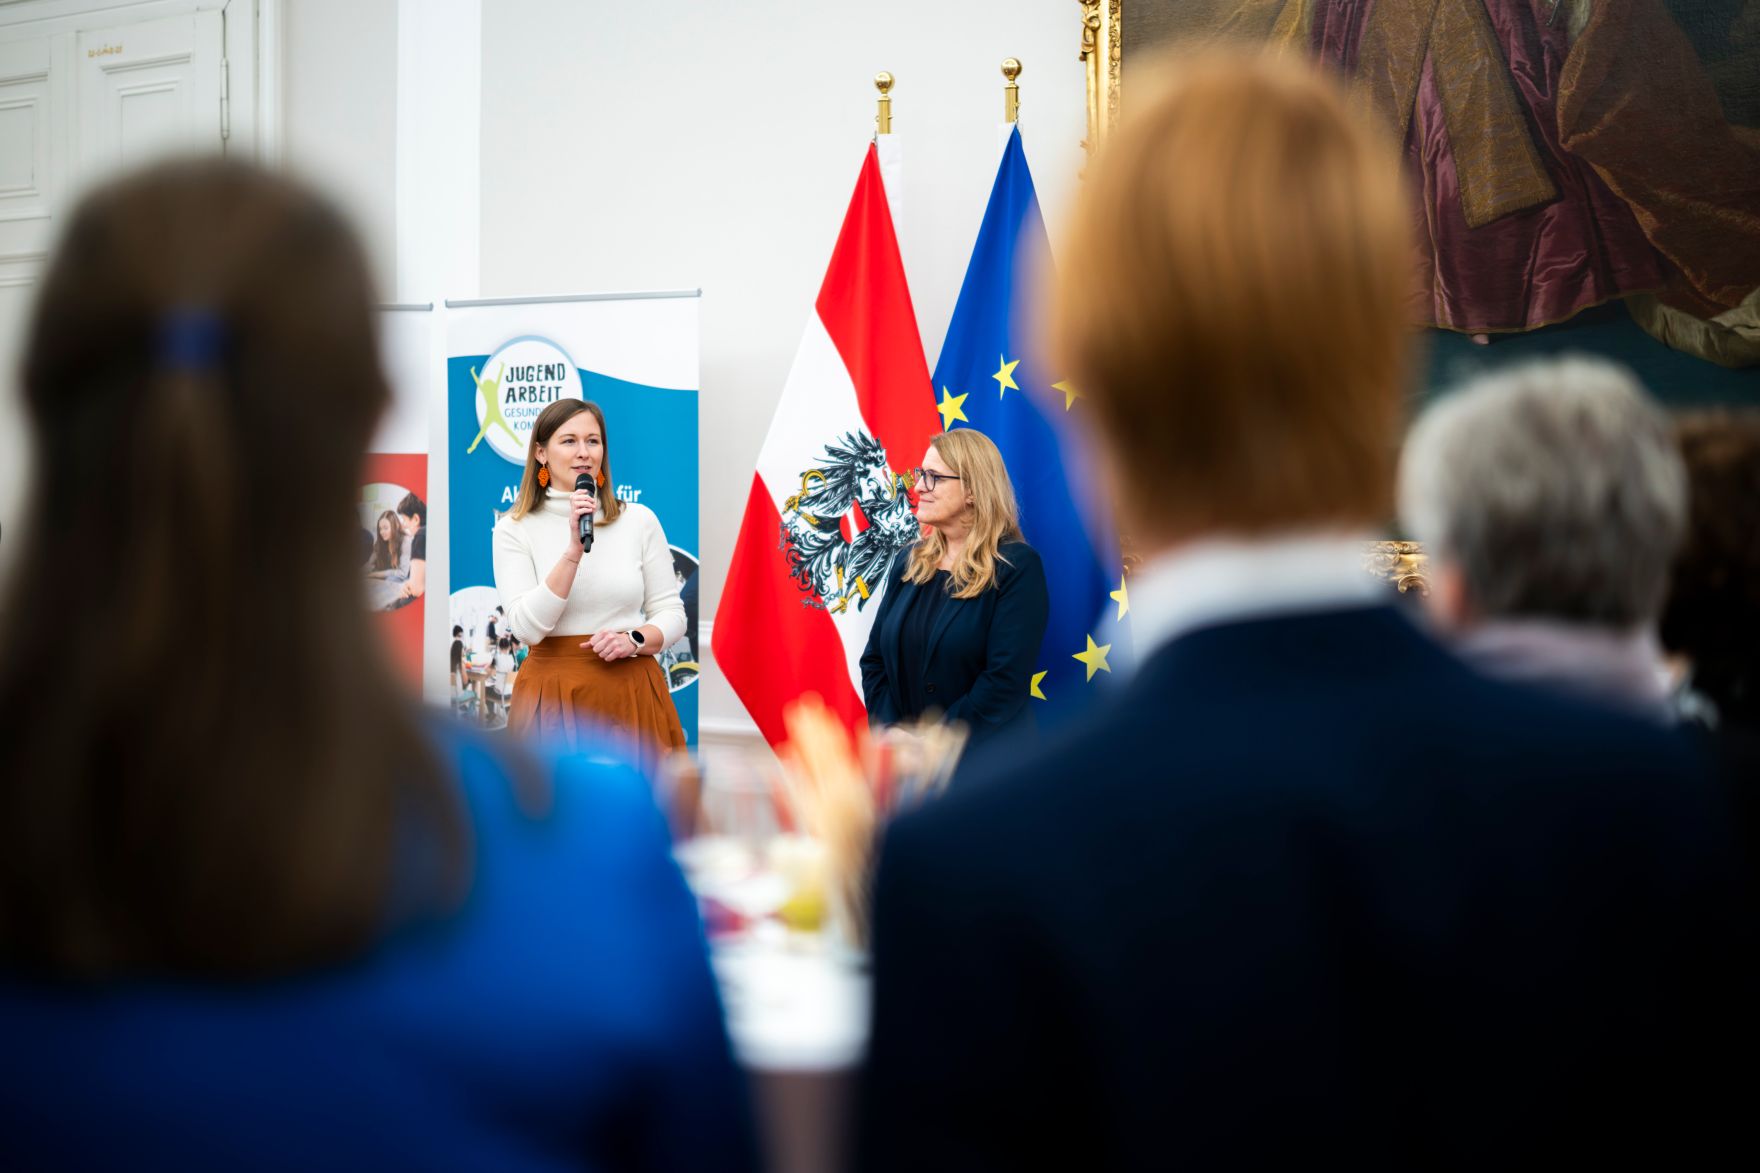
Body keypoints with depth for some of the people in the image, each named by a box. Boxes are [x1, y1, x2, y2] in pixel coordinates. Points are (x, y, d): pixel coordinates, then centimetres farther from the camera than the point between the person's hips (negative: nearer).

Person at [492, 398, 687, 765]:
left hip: (632, 690, 1)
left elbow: (671, 614, 6)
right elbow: (527, 626, -13)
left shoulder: (639, 519, 3)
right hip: (552, 695, -1)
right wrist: (573, 551, -20)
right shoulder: (513, 530, -1)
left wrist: (634, 640, -14)